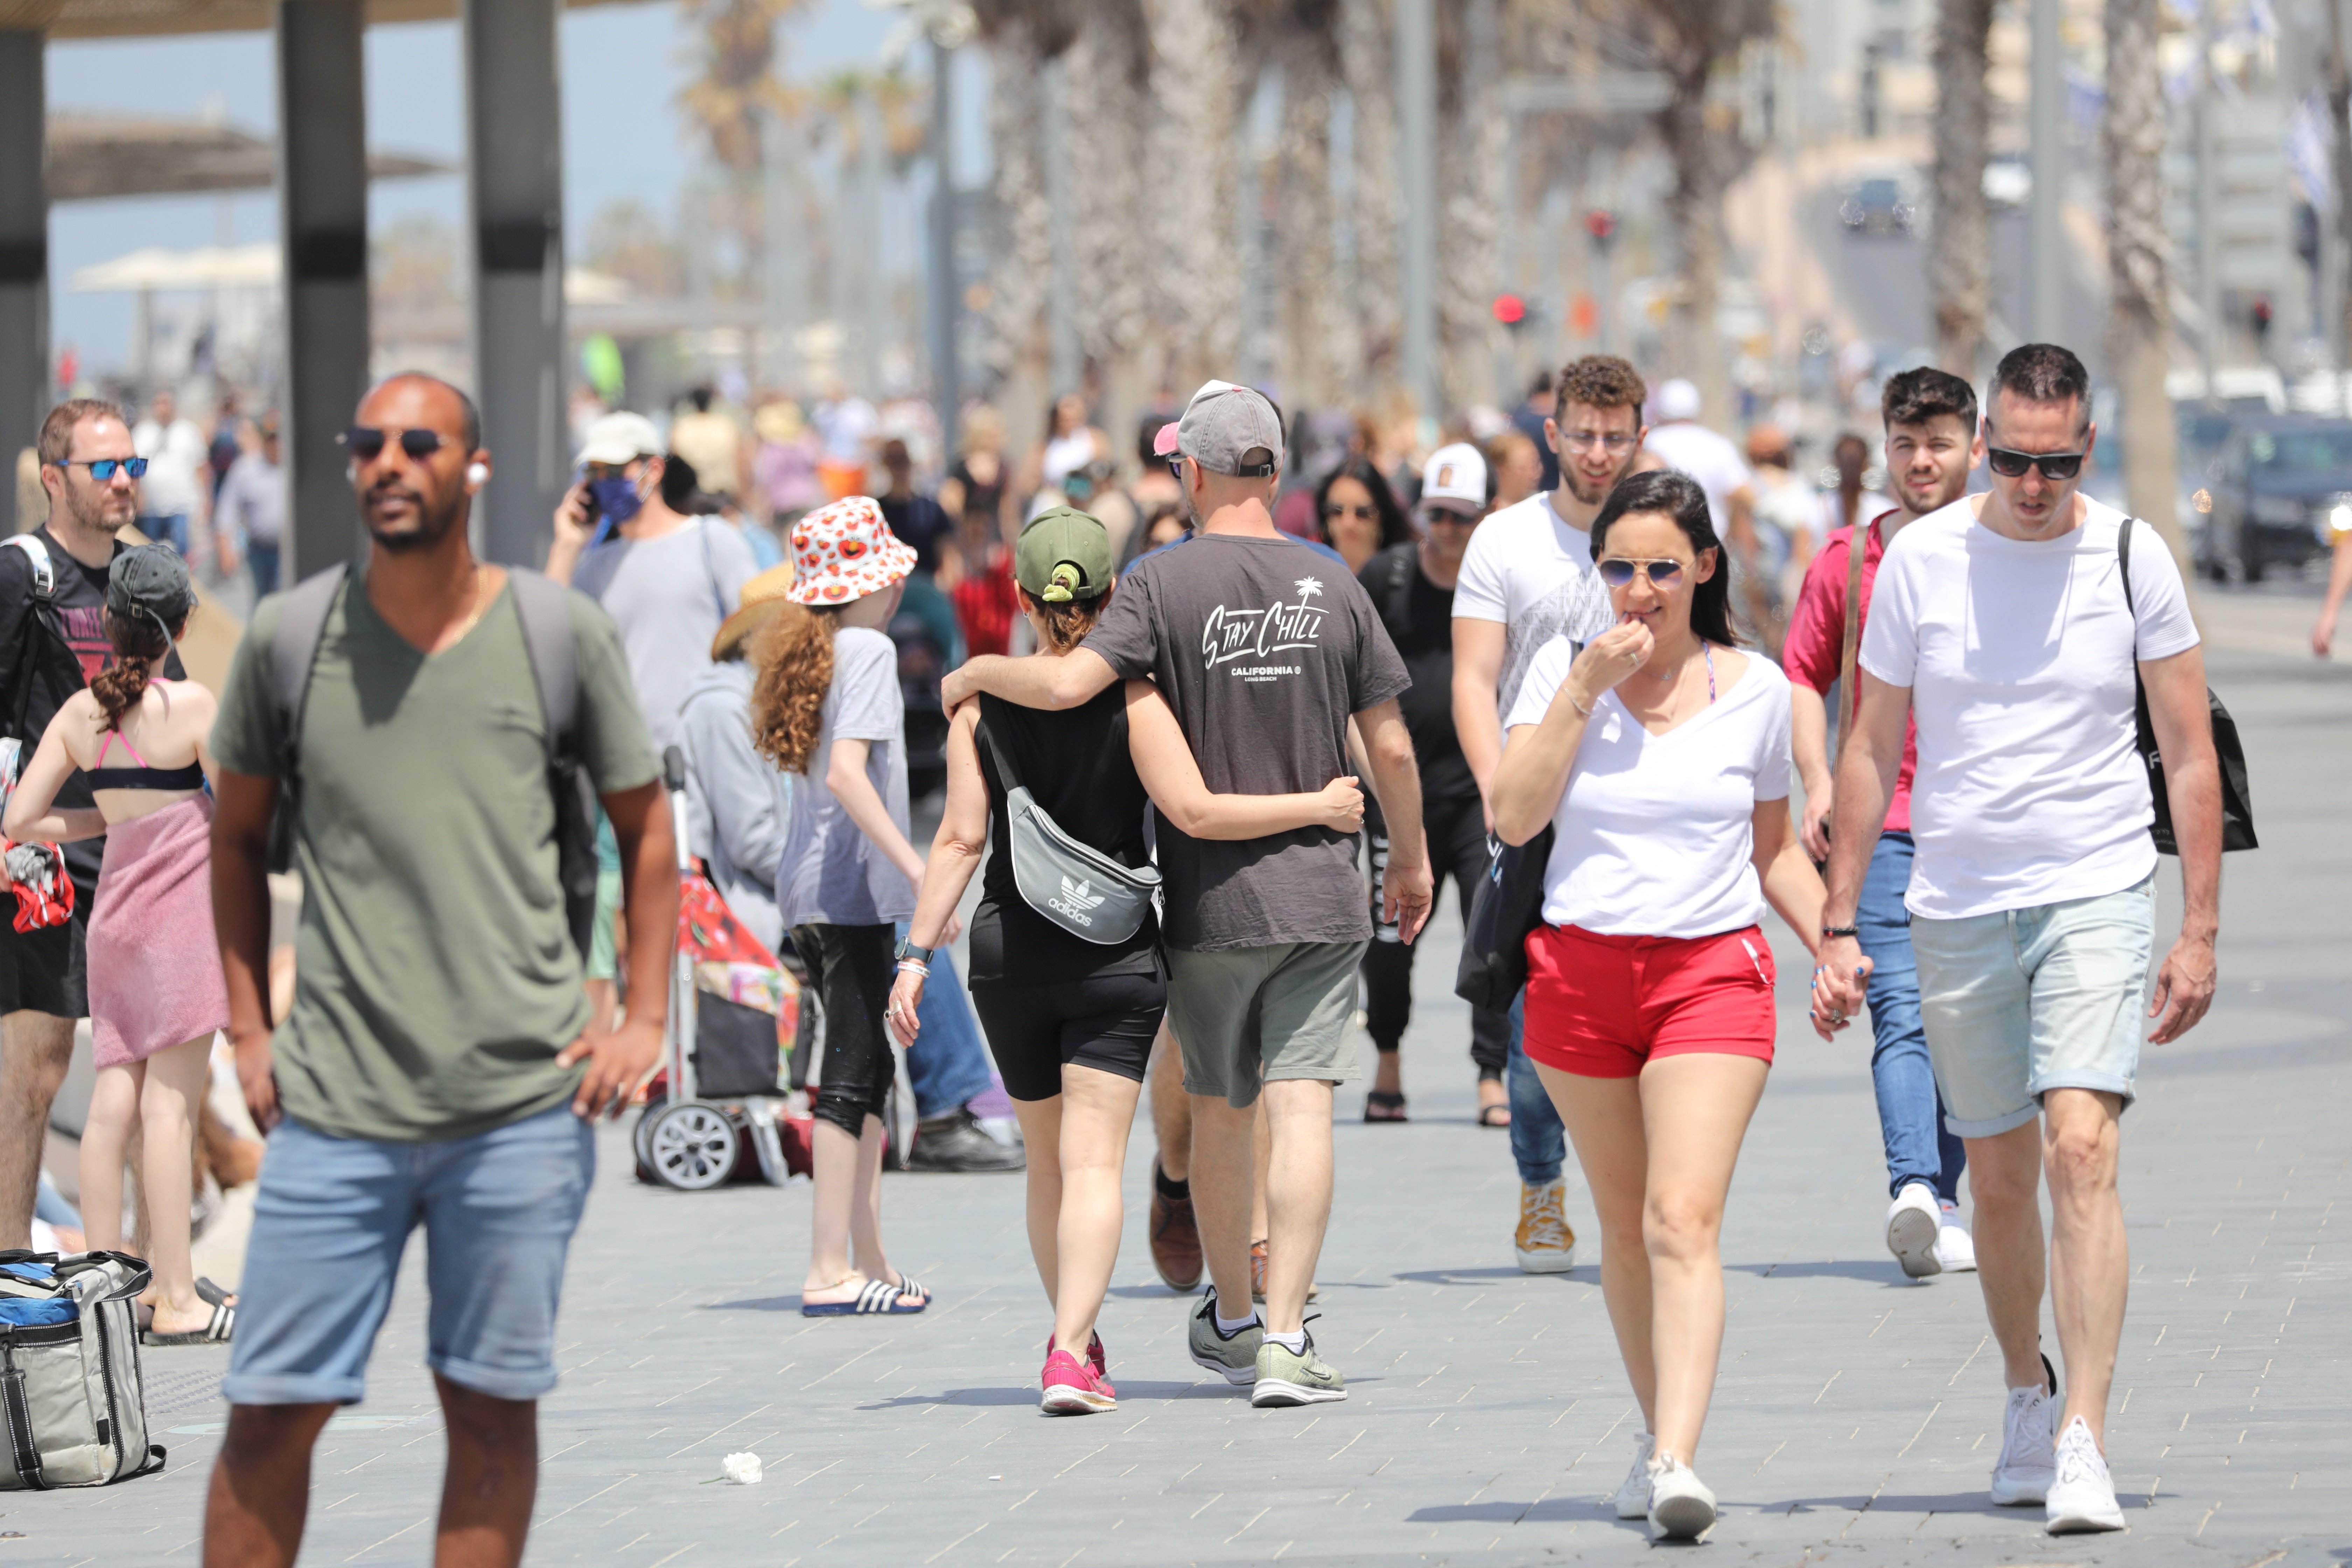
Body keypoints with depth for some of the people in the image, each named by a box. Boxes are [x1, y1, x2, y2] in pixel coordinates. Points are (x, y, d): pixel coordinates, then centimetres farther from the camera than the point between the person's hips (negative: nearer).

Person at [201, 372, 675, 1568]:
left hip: (524, 1102, 0)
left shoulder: (564, 635, 2)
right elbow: (238, 837, 16)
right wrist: (248, 1029, 9)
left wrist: (644, 1019, 3)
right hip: (333, 1106, 0)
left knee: (492, 1409, 4)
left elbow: (644, 826, 12)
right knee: (271, 1410, -2)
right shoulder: (287, 639, 3)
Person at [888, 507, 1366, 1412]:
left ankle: (1075, 1338, 29)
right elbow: (1195, 812, -15)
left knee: (1048, 1162, 18)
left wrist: (918, 954, -2)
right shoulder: (1131, 699, -7)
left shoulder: (982, 703, 1)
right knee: (1094, 1163, -6)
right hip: (1112, 954, -3)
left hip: (1008, 950, 3)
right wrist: (1318, 808, -6)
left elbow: (961, 839, -3)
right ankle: (1071, 1354, -21)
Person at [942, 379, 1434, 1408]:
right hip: (1320, 896, 1)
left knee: (1218, 1112, 14)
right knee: (1302, 1110, -4)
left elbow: (1066, 685, -21)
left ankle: (1230, 1320, 28)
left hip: (1210, 900, -1)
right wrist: (1411, 857, 20)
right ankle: (1284, 1339, -12)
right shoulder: (1330, 589, 1)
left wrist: (976, 674, 0)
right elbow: (1391, 750, 4)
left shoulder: (1164, 584, -8)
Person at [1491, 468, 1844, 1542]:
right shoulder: (1565, 671, 2)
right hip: (1580, 971, 2)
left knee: (1684, 1221, -16)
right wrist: (1586, 688, -14)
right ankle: (1658, 1429, 30)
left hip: (1711, 972, -2)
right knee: (1624, 1224, 11)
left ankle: (1675, 1464, -26)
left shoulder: (1754, 688, 5)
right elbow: (1513, 816, -10)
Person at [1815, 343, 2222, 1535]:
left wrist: (2200, 930, -1)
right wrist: (1838, 925, 4)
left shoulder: (2132, 560, -3)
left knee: (2083, 1151, -17)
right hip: (1956, 904, 2)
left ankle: (2083, 1447, -21)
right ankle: (2026, 1391, 35)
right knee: (1999, 1178, 11)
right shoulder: (1921, 558, -1)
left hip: (2098, 897, -2)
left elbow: (2189, 752, 3)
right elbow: (1872, 750, 7)